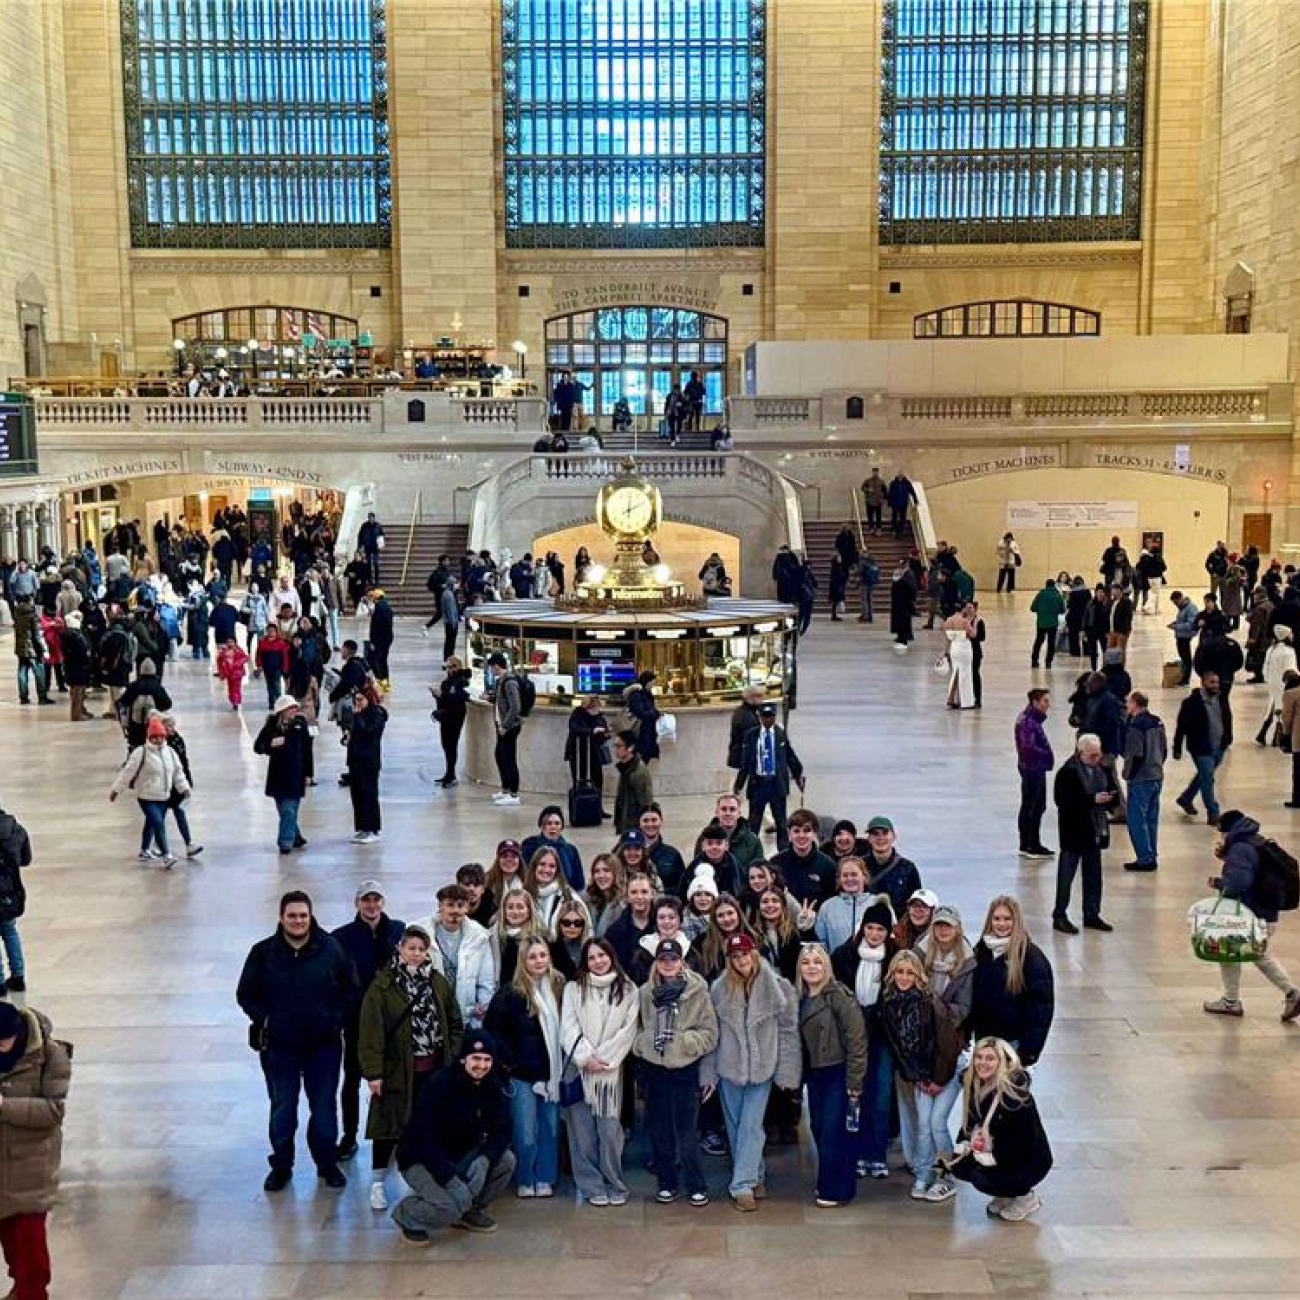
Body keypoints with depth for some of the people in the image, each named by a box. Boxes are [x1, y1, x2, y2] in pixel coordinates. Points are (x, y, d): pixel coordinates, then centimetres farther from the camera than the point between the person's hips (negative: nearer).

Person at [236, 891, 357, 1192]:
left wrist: (336, 1019, -6)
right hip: (279, 1047, 0)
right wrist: (264, 1020, -8)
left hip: (323, 1045, 0)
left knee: (324, 1108, 11)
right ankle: (281, 1166, 28)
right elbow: (246, 994, 3)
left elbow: (350, 990, 3)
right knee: (282, 1109, 12)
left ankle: (327, 1163, 28)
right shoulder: (263, 952, -6)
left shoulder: (330, 949, -6)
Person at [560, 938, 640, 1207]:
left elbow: (628, 1029, 0)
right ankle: (592, 1187, 10)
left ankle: (615, 1185, 10)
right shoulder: (573, 989, 6)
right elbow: (568, 1027, -1)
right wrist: (586, 1058, -12)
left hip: (611, 1070, 0)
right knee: (583, 1131, 0)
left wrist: (604, 1058, -9)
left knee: (610, 1130, -3)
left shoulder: (629, 990, 6)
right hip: (579, 1068, 1)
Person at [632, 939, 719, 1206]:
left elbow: (709, 1033, -8)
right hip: (653, 1068, 4)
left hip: (685, 1069, -4)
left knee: (686, 1131, -1)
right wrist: (642, 1043, -3)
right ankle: (667, 1182, 26)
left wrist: (680, 1040, -18)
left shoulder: (697, 991, -9)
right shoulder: (646, 992, 2)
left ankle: (697, 1186, 15)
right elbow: (638, 1027, 16)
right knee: (659, 1130, 11)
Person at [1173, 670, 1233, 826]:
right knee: (1207, 779, -5)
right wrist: (1177, 749, -9)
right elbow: (1181, 727, -11)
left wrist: (1227, 740, 13)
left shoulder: (1222, 700, 3)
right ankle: (1213, 815, 3)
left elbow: (1228, 720, 17)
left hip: (1219, 748, 7)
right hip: (1201, 749, -7)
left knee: (1204, 776, 21)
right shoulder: (1191, 702, -15)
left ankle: (1186, 799, 42)